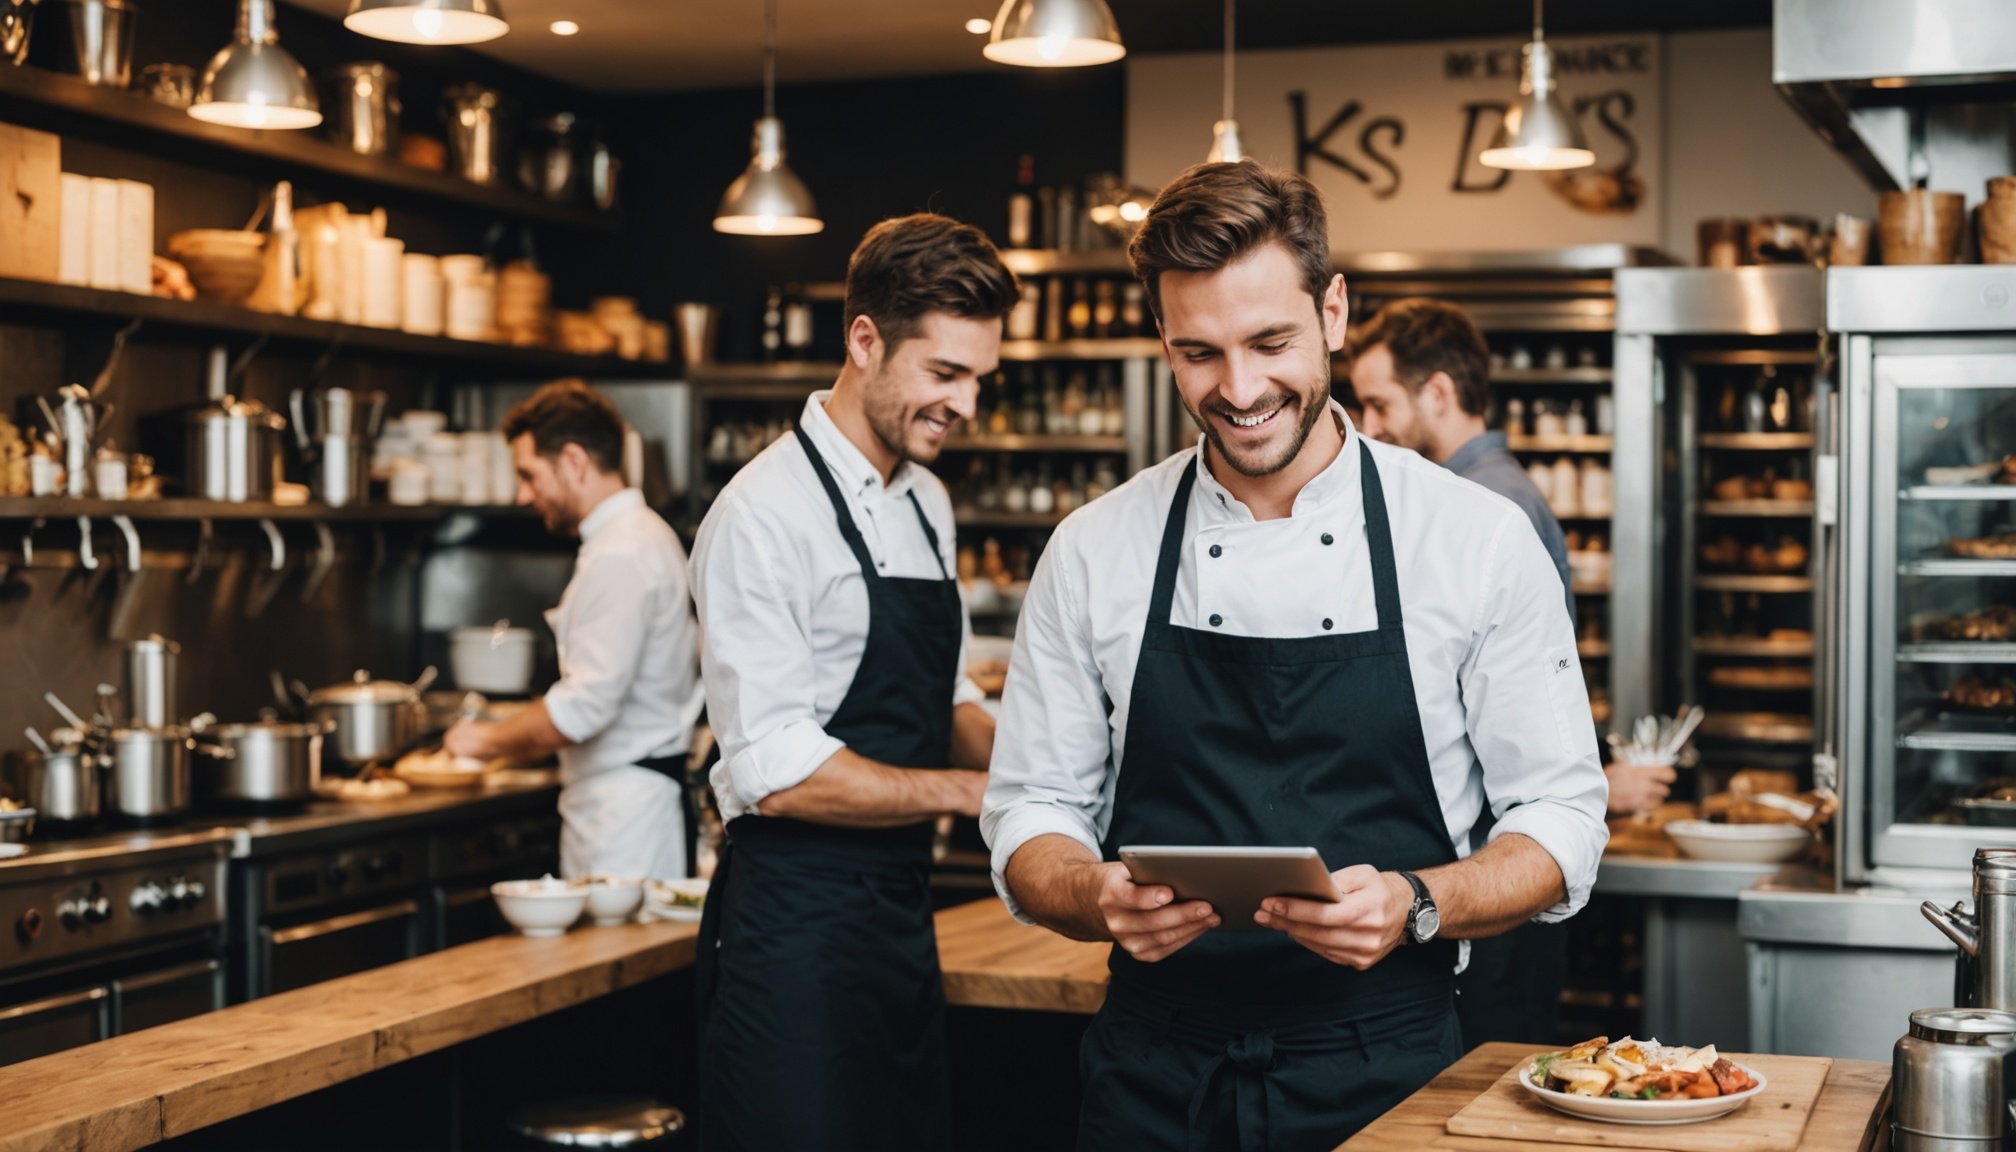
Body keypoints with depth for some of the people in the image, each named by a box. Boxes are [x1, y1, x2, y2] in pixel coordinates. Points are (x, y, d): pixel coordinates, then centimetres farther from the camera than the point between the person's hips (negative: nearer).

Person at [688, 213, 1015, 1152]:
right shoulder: (767, 512, -15)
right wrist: (978, 792, -17)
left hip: (900, 909, 8)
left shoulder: (927, 505, 12)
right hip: (795, 922, -8)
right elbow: (778, 773, -20)